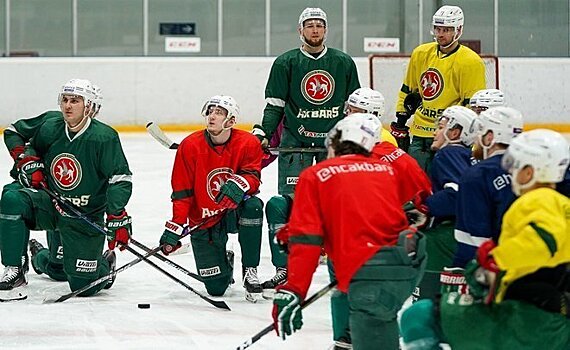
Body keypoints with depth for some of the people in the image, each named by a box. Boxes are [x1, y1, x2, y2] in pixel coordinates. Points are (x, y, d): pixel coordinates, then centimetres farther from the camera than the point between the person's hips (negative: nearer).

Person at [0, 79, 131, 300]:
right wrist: (29, 164, -3)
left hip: (86, 216, -4)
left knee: (83, 286, -5)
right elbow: (31, 149, 20)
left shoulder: (104, 137, -16)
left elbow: (121, 180, -17)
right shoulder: (49, 128, -3)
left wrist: (118, 217, -27)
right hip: (50, 205, 4)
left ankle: (105, 263, 33)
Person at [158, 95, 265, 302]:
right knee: (216, 287, -8)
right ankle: (224, 262, 33)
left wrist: (238, 184, -37)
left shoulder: (248, 143, -10)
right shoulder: (190, 146, -12)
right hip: (203, 221, -1)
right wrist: (175, 227, -15)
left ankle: (250, 271, -18)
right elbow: (181, 192, -9)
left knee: (252, 206, -37)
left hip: (234, 213, 1)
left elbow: (252, 176, -13)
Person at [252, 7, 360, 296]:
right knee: (286, 203, -10)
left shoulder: (343, 63, 7)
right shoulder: (286, 63, 2)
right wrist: (262, 133, -11)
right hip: (295, 141, -1)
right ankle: (283, 269, -6)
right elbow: (274, 104, 1)